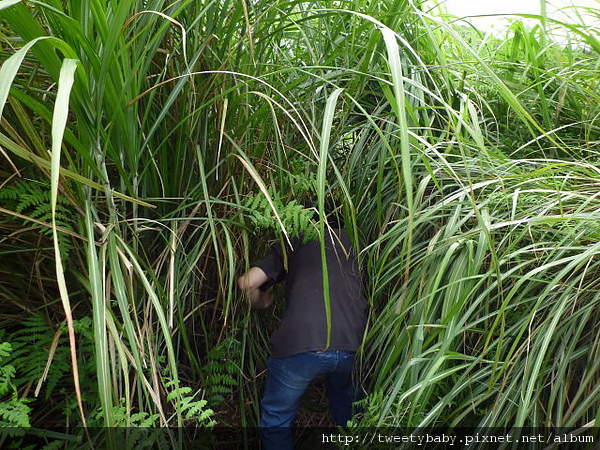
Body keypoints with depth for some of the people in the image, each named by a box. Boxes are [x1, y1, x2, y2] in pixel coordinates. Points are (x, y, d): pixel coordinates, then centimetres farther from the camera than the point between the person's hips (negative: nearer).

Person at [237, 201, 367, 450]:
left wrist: (260, 303, 27)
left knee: (276, 419, 21)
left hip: (299, 345, -3)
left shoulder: (293, 242, 16)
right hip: (352, 344, 4)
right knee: (346, 402, 36)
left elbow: (247, 282, 7)